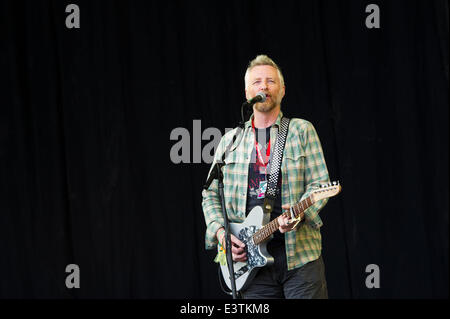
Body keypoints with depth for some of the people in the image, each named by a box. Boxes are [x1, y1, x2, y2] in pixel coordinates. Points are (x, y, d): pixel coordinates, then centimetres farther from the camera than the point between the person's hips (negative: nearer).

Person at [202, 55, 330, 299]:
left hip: (299, 253, -2)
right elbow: (210, 194, 16)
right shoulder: (230, 141, 14)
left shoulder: (301, 131, 7)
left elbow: (320, 184, 1)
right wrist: (220, 231, -1)